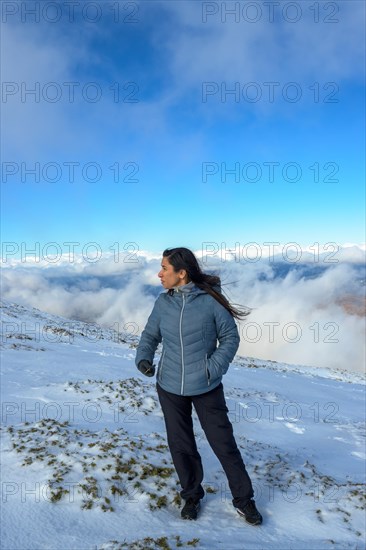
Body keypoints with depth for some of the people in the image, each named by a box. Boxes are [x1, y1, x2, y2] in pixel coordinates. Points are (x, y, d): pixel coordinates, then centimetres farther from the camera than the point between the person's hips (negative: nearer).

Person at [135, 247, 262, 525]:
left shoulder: (211, 299, -13)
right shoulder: (163, 302, -3)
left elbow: (230, 337, -6)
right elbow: (150, 335, 7)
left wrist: (214, 368, -17)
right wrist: (143, 358, -12)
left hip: (207, 388, -3)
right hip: (170, 387, 3)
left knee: (224, 443, 7)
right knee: (181, 445, 15)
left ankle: (243, 499, 31)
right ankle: (192, 495, 39)